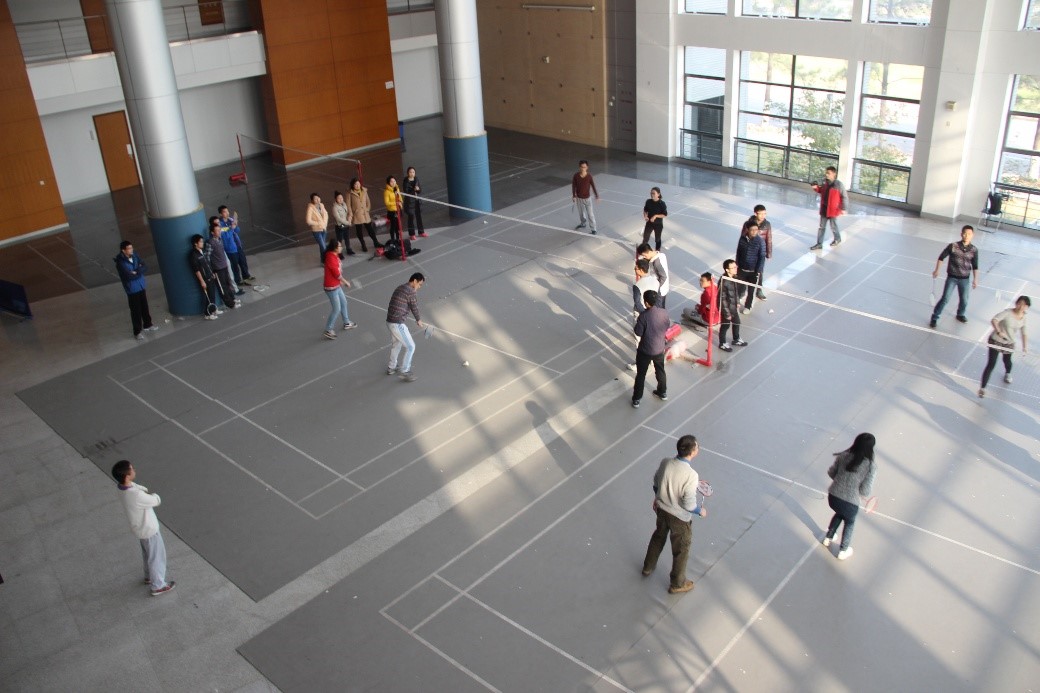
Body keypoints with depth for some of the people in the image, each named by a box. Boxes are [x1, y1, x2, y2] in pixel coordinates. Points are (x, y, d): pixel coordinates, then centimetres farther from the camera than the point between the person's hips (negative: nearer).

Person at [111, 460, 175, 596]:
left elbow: (138, 487, 4)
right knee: (157, 556, 15)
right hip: (148, 529, -8)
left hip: (141, 525, 8)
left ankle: (149, 576, 54)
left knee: (147, 552, 31)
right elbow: (156, 501, -23)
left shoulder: (122, 485, -17)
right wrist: (153, 495, -3)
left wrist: (145, 492, -16)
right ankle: (158, 586, 35)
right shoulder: (136, 496, -41)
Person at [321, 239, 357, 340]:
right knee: (337, 309, -1)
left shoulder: (335, 256, 2)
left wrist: (341, 281, 13)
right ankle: (328, 331, 10)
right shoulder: (331, 258, -27)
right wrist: (346, 282, -9)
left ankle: (346, 323, 42)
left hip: (336, 286, 10)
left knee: (343, 302, 23)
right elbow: (337, 274, -21)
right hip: (331, 288, -10)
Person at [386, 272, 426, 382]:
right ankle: (404, 372, 14)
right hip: (398, 324, -9)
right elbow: (414, 307, -3)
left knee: (396, 344, 29)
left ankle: (391, 368, 44)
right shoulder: (410, 292, -14)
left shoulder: (399, 288, 15)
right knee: (410, 347, 5)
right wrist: (419, 320, 17)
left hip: (390, 321, 9)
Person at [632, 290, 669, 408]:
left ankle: (636, 399, 22)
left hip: (645, 351, -4)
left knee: (641, 374, 12)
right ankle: (663, 393, 45)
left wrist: (637, 322, -2)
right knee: (660, 371, 26)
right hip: (659, 349, 5)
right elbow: (667, 327, 4)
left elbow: (638, 333, -17)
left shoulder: (643, 316, -27)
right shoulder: (663, 312, -12)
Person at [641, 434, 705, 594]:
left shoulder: (665, 462, -16)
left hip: (661, 509, 6)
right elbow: (688, 504, -26)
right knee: (681, 550, 19)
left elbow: (656, 483, 2)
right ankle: (677, 584, 39)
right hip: (680, 517, -6)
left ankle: (648, 567, 54)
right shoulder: (691, 475, -34)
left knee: (658, 537, 32)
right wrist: (700, 511, -5)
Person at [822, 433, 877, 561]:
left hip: (833, 497, 3)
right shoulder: (870, 466, -17)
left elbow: (831, 473, 5)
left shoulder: (843, 456, -8)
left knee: (839, 514, 38)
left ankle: (828, 538, 54)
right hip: (850, 503, -3)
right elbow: (865, 491, -15)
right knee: (850, 522, 30)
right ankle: (843, 551, 44)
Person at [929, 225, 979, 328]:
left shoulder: (974, 250, -5)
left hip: (965, 279, 3)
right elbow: (941, 257, -1)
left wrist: (975, 279, 3)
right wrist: (937, 270, -4)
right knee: (945, 298, -4)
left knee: (964, 300, 14)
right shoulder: (953, 246, -12)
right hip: (952, 277, -2)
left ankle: (960, 314, 41)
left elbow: (975, 266, 4)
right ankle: (934, 317, 7)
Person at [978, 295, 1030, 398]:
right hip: (996, 341, -5)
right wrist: (999, 332, -39)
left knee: (1007, 361, 26)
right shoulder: (1008, 313, -21)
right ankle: (982, 388, -3)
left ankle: (1007, 374, 63)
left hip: (1009, 343, 5)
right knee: (991, 364, -8)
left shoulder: (1023, 318, -5)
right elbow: (994, 320, -28)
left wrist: (1025, 346, -5)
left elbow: (1023, 334, 3)